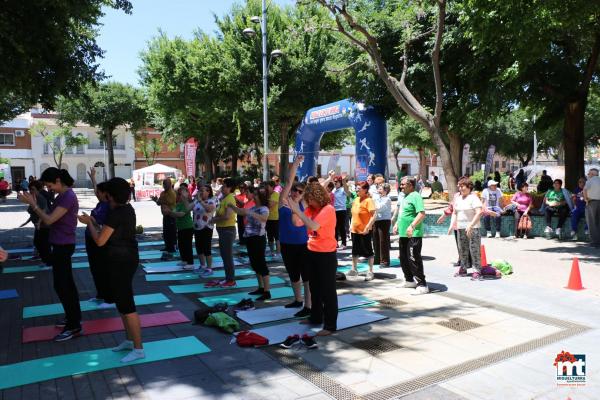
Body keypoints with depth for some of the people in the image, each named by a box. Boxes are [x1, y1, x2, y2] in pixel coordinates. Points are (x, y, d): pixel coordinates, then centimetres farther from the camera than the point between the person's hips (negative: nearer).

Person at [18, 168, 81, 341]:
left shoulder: (68, 197, -20)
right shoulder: (62, 196, 11)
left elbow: (49, 220, -23)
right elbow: (51, 218, 18)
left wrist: (32, 204, -16)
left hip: (63, 246, -10)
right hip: (62, 245, 10)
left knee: (60, 285, -7)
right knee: (67, 283, 17)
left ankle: (73, 326, -1)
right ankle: (74, 317, 28)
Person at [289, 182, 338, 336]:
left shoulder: (328, 209, -17)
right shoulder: (311, 209, 6)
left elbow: (314, 226, -29)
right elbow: (297, 223, 0)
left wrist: (298, 210, -28)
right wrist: (294, 210, -15)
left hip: (326, 254, -8)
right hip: (312, 253, 8)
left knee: (327, 290, -1)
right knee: (314, 288, 19)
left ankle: (330, 325, 7)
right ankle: (316, 317, 34)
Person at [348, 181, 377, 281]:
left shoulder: (368, 200, -16)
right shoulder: (356, 199, 7)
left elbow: (374, 215, -23)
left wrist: (367, 227, -26)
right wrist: (351, 225, 12)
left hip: (364, 231, -8)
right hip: (354, 230, 8)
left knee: (368, 251, 3)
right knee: (355, 251, 16)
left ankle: (370, 272, 13)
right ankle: (354, 269, 29)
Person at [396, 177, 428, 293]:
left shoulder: (415, 196, -13)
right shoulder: (405, 196, 16)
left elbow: (422, 213, -23)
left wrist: (412, 226, -30)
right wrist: (398, 224, 20)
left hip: (413, 234, -10)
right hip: (403, 233, 10)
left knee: (413, 259, -9)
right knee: (403, 258, 17)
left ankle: (422, 285, -3)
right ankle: (409, 280, 32)